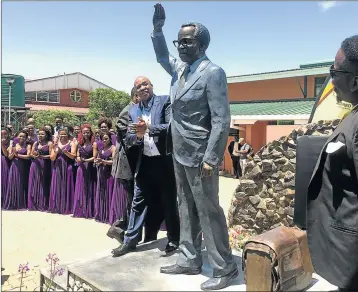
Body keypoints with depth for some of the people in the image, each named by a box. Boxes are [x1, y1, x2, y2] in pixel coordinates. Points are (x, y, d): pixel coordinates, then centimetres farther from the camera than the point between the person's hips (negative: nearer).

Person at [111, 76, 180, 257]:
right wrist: (138, 135, -13)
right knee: (138, 202, 11)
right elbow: (129, 139, 8)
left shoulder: (165, 101, -3)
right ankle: (130, 241, 22)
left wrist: (147, 128, -22)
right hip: (144, 163, 5)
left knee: (169, 202, 7)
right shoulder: (133, 110, 11)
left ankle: (173, 240, 23)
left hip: (165, 161, -4)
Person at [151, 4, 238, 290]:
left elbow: (221, 121, -18)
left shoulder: (213, 72, -13)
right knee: (187, 209, 15)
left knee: (208, 211, 0)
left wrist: (210, 158, -21)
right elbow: (162, 57, 31)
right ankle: (189, 260, 30)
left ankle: (225, 268, 16)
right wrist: (157, 28, 17)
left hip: (199, 156, -8)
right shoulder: (180, 68, 9)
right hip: (180, 154, 8)